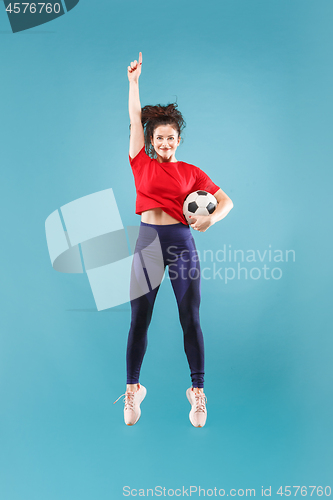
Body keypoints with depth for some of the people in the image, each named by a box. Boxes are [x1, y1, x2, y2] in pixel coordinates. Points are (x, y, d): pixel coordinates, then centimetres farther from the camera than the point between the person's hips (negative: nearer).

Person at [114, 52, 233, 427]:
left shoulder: (191, 171, 9)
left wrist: (212, 217, -11)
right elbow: (135, 119, 10)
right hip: (148, 244, 1)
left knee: (190, 320, 3)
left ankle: (198, 392, 15)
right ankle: (133, 390, 20)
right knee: (139, 321, 5)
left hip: (183, 244, 0)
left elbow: (226, 200, 9)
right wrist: (134, 80, 9)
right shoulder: (141, 164, 10)